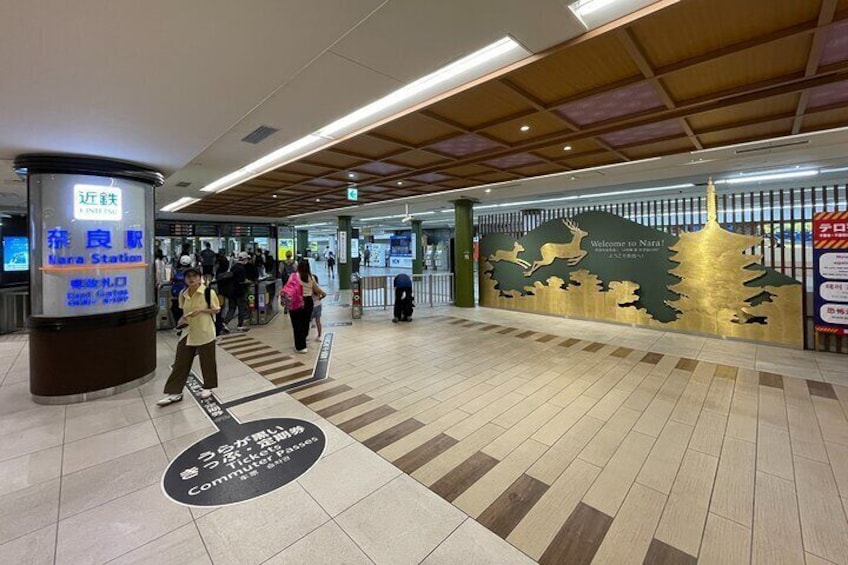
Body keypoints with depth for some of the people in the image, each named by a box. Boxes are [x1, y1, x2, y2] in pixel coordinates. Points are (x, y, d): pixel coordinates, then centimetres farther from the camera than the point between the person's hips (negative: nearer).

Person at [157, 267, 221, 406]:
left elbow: (216, 309, -7)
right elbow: (184, 311, 15)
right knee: (181, 362, 8)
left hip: (205, 332, -5)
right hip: (188, 331, 5)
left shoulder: (208, 292, -14)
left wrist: (201, 310, -21)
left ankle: (208, 387, 28)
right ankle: (175, 392, 19)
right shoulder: (183, 294, 3)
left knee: (207, 361, 8)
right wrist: (182, 320, -4)